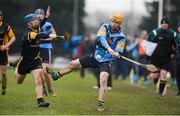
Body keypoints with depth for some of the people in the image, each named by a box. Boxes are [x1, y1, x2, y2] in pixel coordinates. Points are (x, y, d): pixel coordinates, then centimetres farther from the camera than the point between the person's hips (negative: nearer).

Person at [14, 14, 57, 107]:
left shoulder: (36, 29, -3)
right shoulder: (28, 34, -28)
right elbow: (37, 36, -52)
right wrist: (49, 35, -68)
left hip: (36, 60, 4)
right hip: (25, 60, -4)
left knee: (38, 81, -18)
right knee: (19, 81, 21)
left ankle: (40, 100, -20)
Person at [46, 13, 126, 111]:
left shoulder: (121, 37, -13)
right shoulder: (105, 27, -8)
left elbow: (118, 54, -14)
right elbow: (101, 38, -29)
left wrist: (116, 54, -38)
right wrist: (109, 49, -44)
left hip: (106, 61, -4)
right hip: (96, 56, 4)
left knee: (103, 80, -26)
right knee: (73, 64, 9)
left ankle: (100, 103, -15)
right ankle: (56, 75, 34)